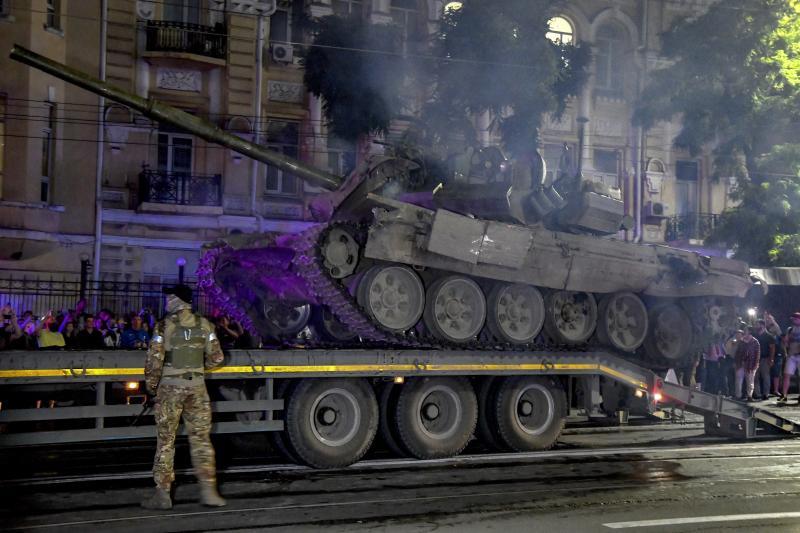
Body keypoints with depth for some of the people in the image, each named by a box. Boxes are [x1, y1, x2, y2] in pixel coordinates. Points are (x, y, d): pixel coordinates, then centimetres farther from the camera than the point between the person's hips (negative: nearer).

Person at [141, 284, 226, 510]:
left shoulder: (165, 325, -8)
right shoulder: (204, 325, 3)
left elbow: (155, 358, -12)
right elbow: (216, 357, 3)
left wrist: (151, 385, 2)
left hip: (170, 386, -3)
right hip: (197, 386, 3)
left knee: (166, 440, 5)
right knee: (201, 439, 9)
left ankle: (163, 494, 8)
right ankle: (208, 490, 7)